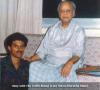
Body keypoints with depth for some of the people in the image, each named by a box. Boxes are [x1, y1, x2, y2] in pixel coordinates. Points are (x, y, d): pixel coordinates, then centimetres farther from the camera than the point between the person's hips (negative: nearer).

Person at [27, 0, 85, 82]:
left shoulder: (78, 30, 2)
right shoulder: (52, 29, 13)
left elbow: (78, 52, -8)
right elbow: (43, 50, 10)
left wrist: (70, 63, -29)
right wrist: (31, 59, -8)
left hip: (68, 64, -3)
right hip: (49, 62, 4)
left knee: (65, 74, -36)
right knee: (32, 66, -23)